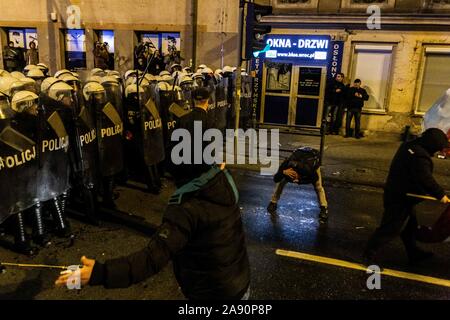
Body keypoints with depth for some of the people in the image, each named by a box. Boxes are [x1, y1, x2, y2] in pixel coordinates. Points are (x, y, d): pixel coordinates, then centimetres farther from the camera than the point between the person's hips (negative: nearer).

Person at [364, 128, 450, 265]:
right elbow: (426, 180, -28)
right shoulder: (420, 157, -27)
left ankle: (413, 253, 40)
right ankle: (370, 253, 9)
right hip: (400, 199, -11)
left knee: (410, 224, 23)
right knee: (391, 228, -1)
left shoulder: (409, 146, 5)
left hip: (395, 192, 11)